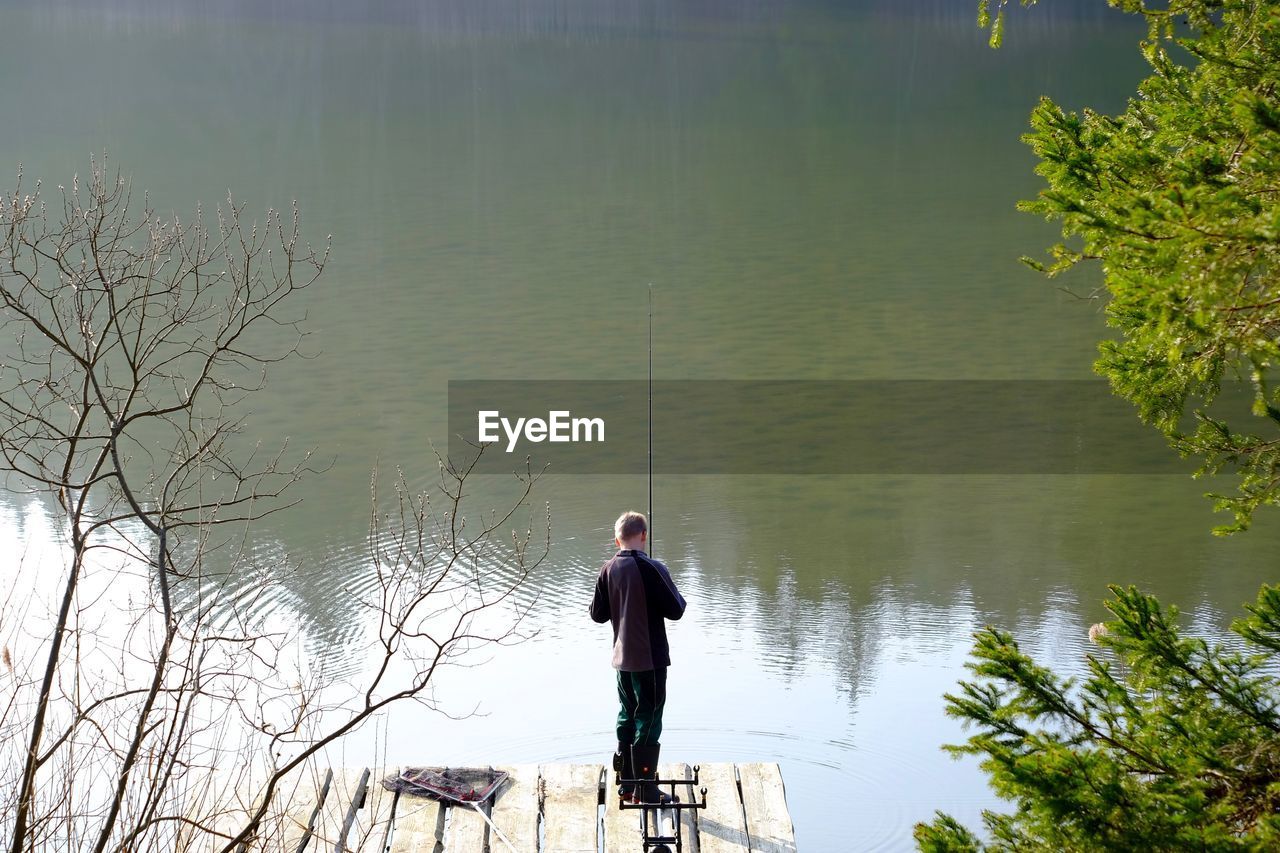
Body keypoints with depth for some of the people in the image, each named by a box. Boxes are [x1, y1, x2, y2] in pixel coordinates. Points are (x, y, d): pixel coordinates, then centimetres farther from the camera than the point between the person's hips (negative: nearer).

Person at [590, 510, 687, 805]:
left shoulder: (608, 570, 0)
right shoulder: (652, 569, -17)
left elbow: (598, 614, 6)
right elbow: (675, 610, -14)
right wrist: (677, 596, 6)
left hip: (622, 658, 6)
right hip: (650, 659, -6)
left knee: (627, 717, 16)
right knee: (648, 720, 0)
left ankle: (627, 783, 22)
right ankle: (646, 789, 2)